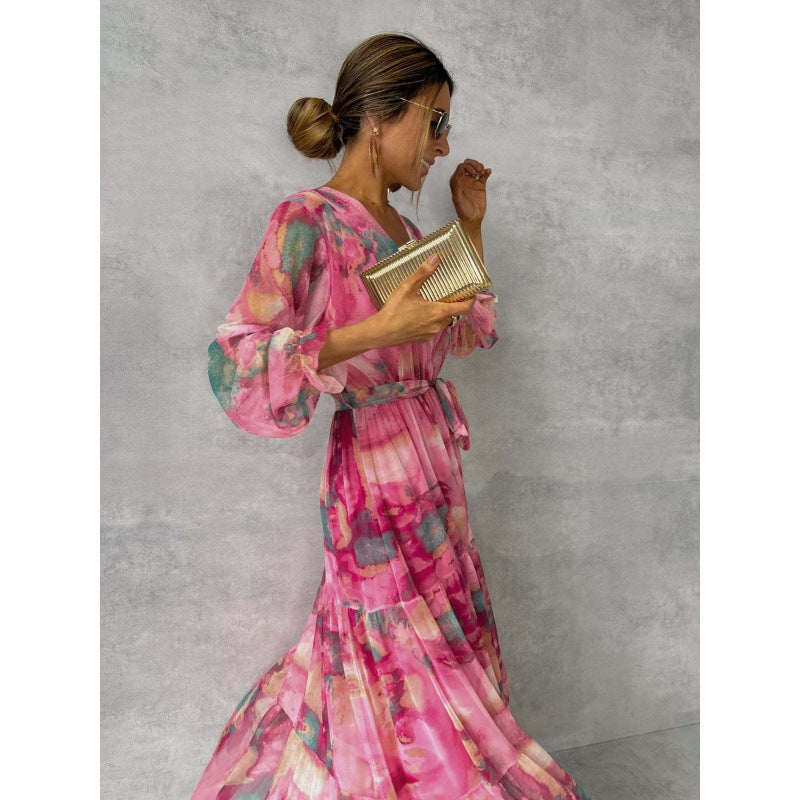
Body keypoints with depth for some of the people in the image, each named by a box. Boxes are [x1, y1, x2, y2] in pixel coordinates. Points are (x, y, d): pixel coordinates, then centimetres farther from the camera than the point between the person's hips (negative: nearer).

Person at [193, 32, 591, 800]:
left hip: (433, 470, 8)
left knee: (447, 642, 21)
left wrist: (471, 226, 14)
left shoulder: (404, 230, 10)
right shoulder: (307, 223, -14)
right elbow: (238, 370, -21)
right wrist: (380, 330, -27)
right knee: (416, 668, 6)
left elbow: (468, 332, 21)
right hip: (378, 473, -8)